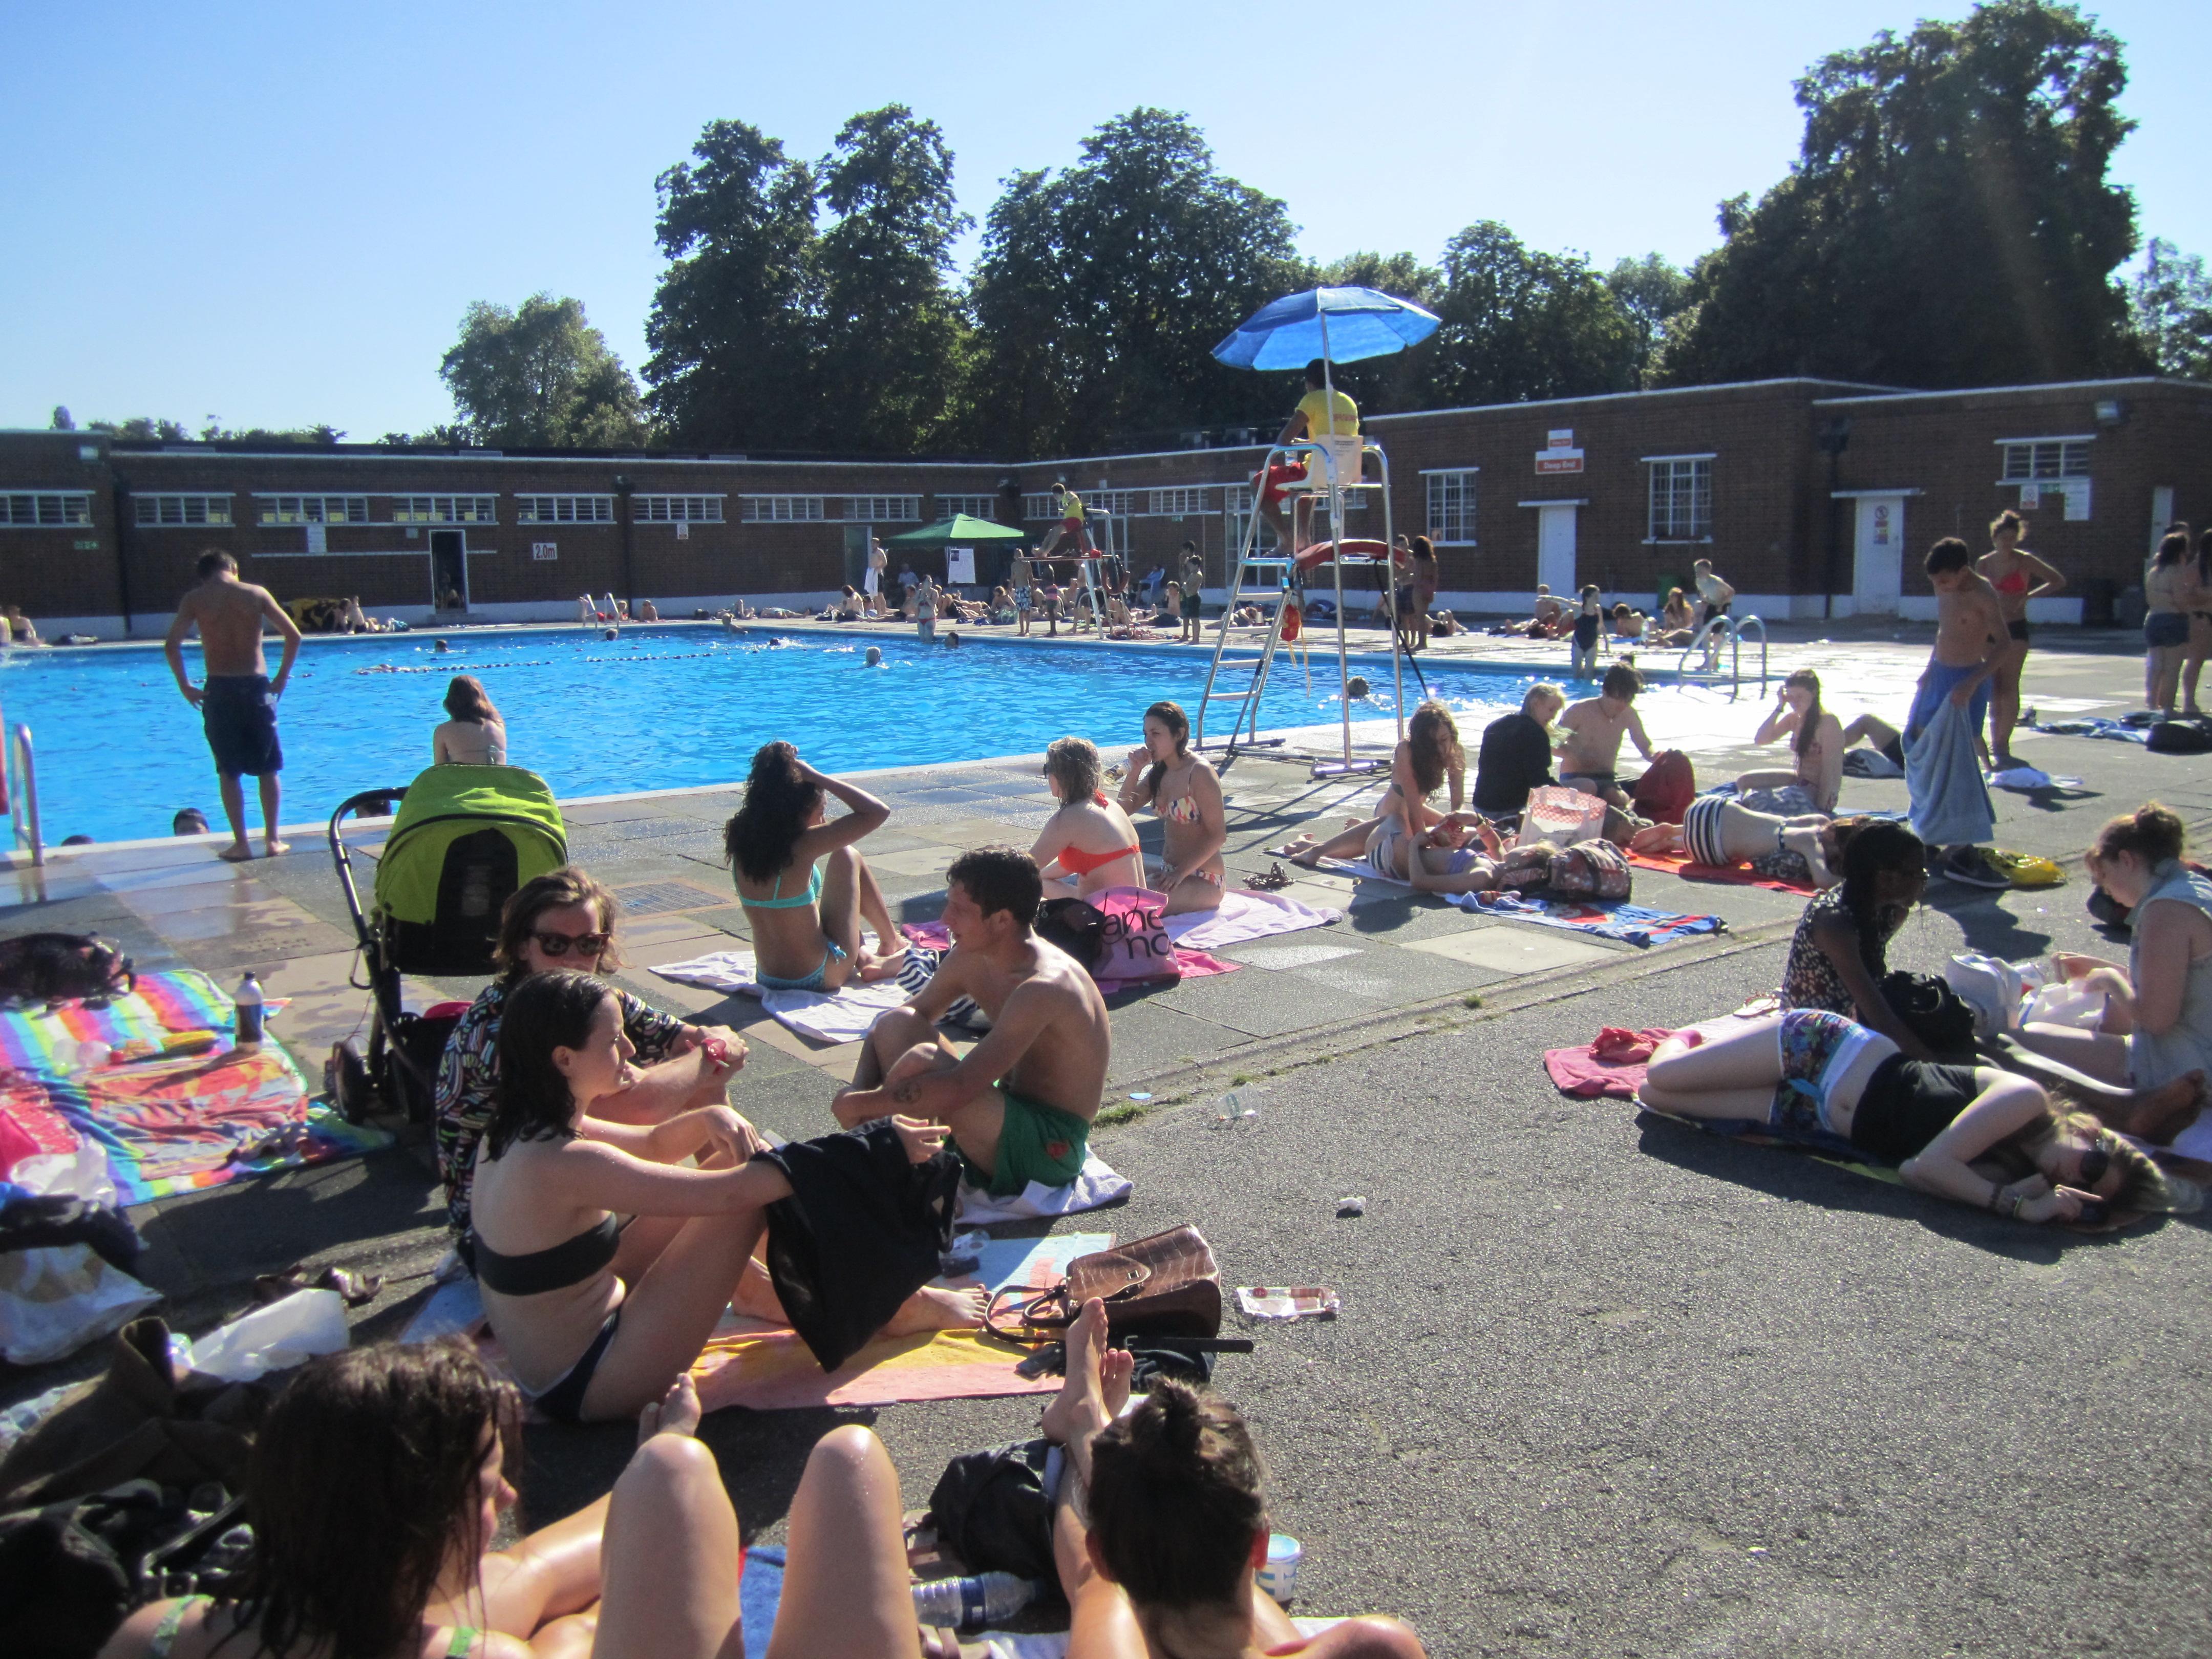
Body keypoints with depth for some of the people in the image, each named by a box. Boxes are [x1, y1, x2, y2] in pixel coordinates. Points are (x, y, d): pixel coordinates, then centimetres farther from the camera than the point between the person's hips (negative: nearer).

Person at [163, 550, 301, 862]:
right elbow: (293, 635, -1)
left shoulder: (195, 599, 2)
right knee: (268, 769, 11)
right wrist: (282, 678, 6)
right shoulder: (256, 594, 3)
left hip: (219, 689, 0)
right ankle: (272, 840, 12)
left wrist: (185, 687, 3)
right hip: (256, 686, 0)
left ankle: (240, 844, 8)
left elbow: (171, 646, -7)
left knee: (228, 771, 9)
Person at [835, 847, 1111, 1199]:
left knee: (922, 1061, -29)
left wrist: (858, 1104, -24)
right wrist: (861, 1090, -10)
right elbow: (898, 1019, 9)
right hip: (1015, 1110, 9)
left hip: (1049, 1150, -9)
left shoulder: (1042, 988, -29)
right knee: (896, 1025, -2)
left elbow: (958, 1089, -34)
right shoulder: (971, 960, -1)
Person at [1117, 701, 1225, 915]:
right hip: (1168, 871, 8)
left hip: (1204, 881, -8)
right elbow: (1124, 810, 10)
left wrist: (1180, 873, -22)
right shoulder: (1159, 771, 8)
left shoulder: (1200, 772, -16)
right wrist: (1134, 770, -3)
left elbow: (1218, 835, -18)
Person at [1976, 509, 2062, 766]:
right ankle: (1998, 743, 13)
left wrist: (2029, 596, -9)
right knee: (1994, 688, 5)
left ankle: (2001, 744, -9)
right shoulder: (1983, 564, 7)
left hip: (2015, 629, -4)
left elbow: (2059, 581, 1)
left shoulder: (2024, 562, -3)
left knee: (2008, 686, -10)